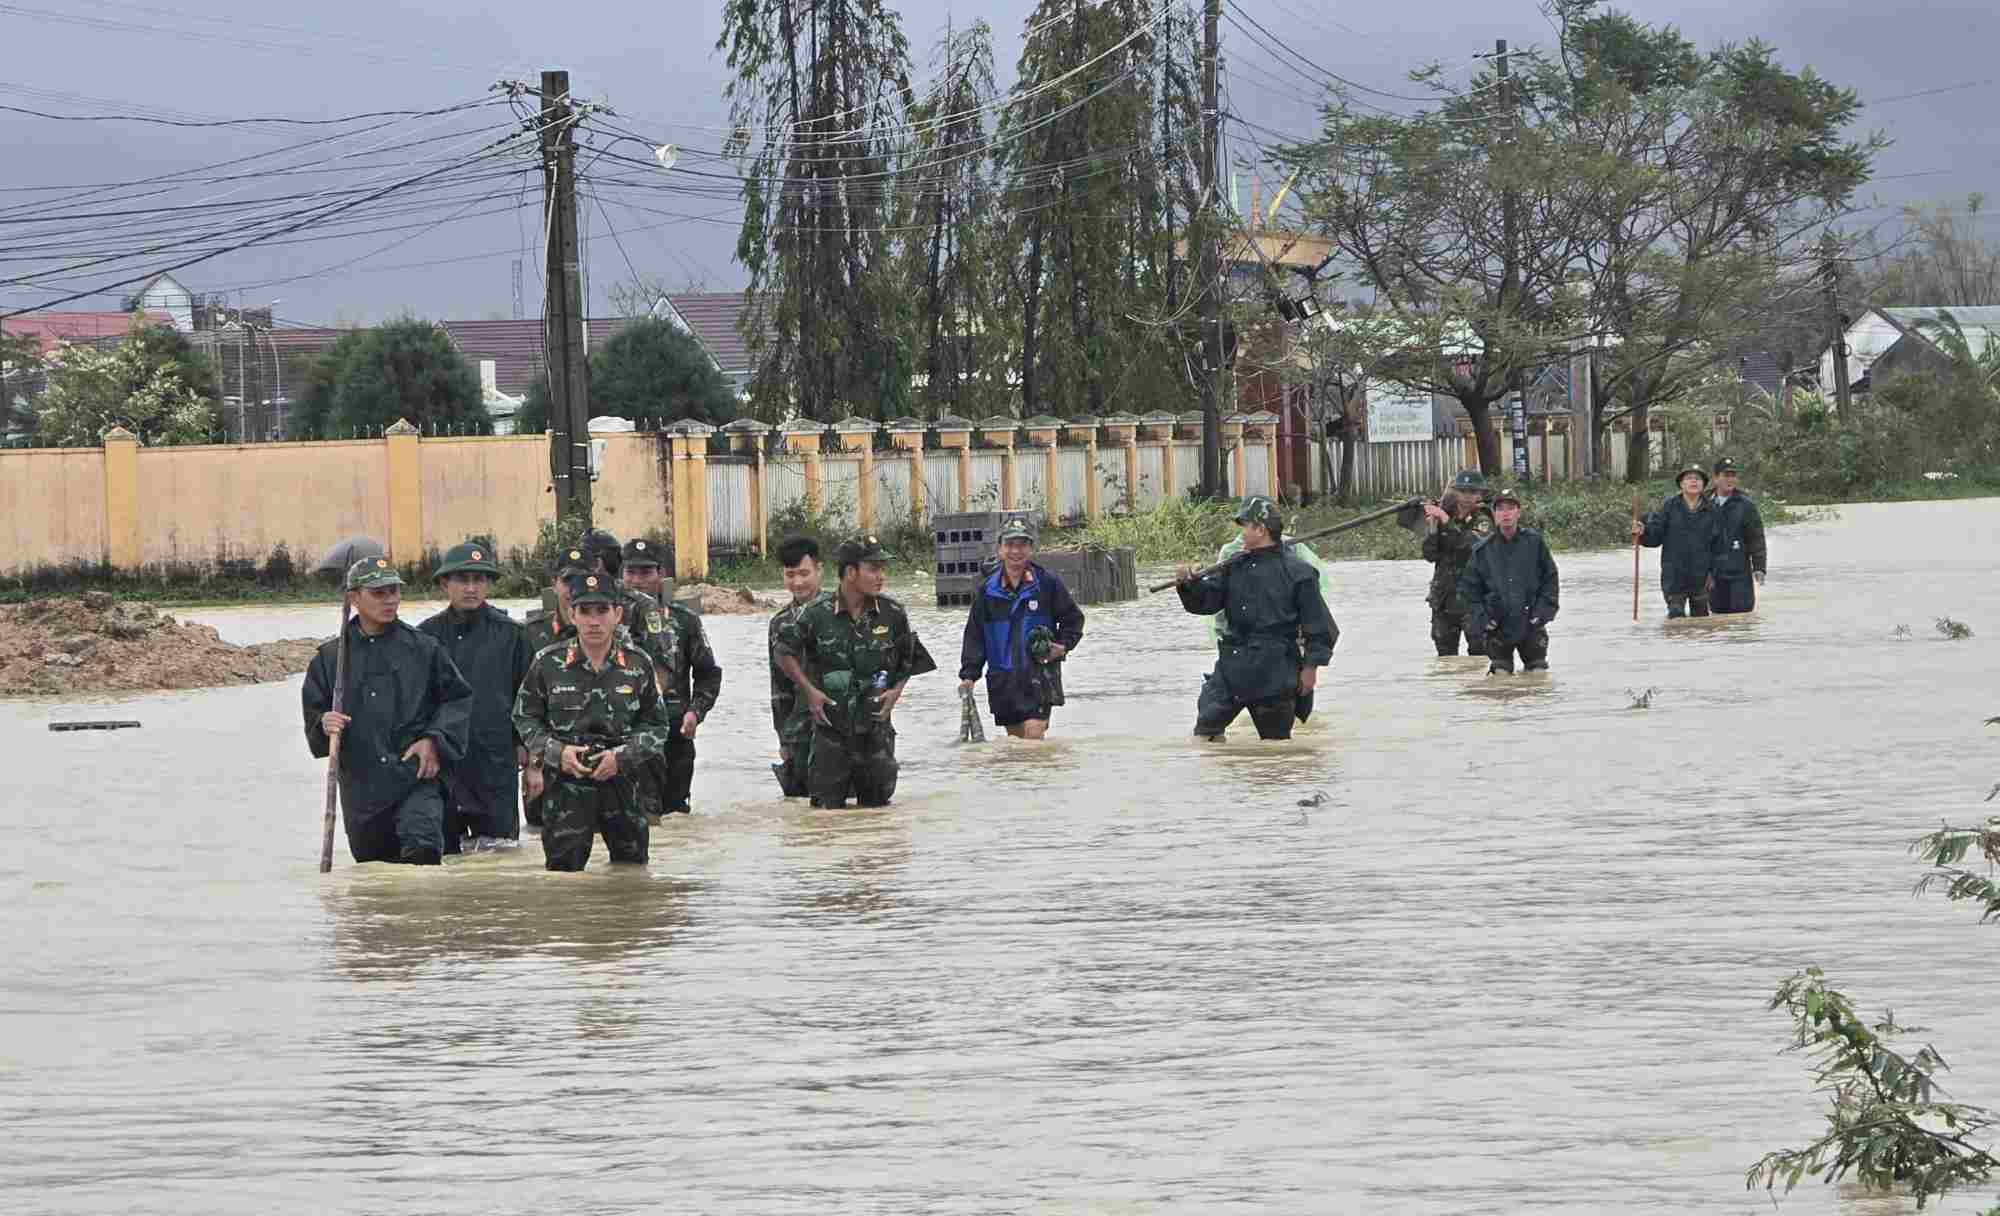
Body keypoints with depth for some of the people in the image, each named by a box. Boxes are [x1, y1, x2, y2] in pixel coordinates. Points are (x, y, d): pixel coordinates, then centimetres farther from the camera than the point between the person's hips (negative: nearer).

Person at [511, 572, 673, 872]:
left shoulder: (638, 664, 1)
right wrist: (556, 752, -11)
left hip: (623, 782, 2)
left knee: (632, 864, 12)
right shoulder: (548, 663, -2)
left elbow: (657, 726, 5)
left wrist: (621, 757, -11)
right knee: (564, 869, -1)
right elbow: (524, 718, 5)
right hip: (566, 784, -2)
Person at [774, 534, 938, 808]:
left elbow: (910, 661, 15)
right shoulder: (817, 614, -8)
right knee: (828, 808, 0)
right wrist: (809, 690, -4)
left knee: (876, 804, 6)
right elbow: (785, 652, 4)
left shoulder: (893, 615, -1)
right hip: (830, 724, -2)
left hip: (875, 725, 2)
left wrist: (896, 692, -1)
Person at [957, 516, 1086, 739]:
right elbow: (975, 635, 9)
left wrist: (1063, 645, -5)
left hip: (1040, 676, -3)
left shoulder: (1048, 584, -1)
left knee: (1034, 732, -17)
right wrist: (969, 674, 3)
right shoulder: (988, 590, 5)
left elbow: (1073, 618, 11)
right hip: (1003, 678, 3)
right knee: (1015, 737, 8)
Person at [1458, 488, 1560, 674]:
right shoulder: (1483, 550, 1)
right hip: (1497, 628, 0)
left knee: (1538, 673, 6)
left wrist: (1542, 611, -3)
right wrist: (1481, 617, -3)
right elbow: (1468, 588, 8)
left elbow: (1550, 578, 6)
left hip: (1531, 625, 0)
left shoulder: (1534, 542, 0)